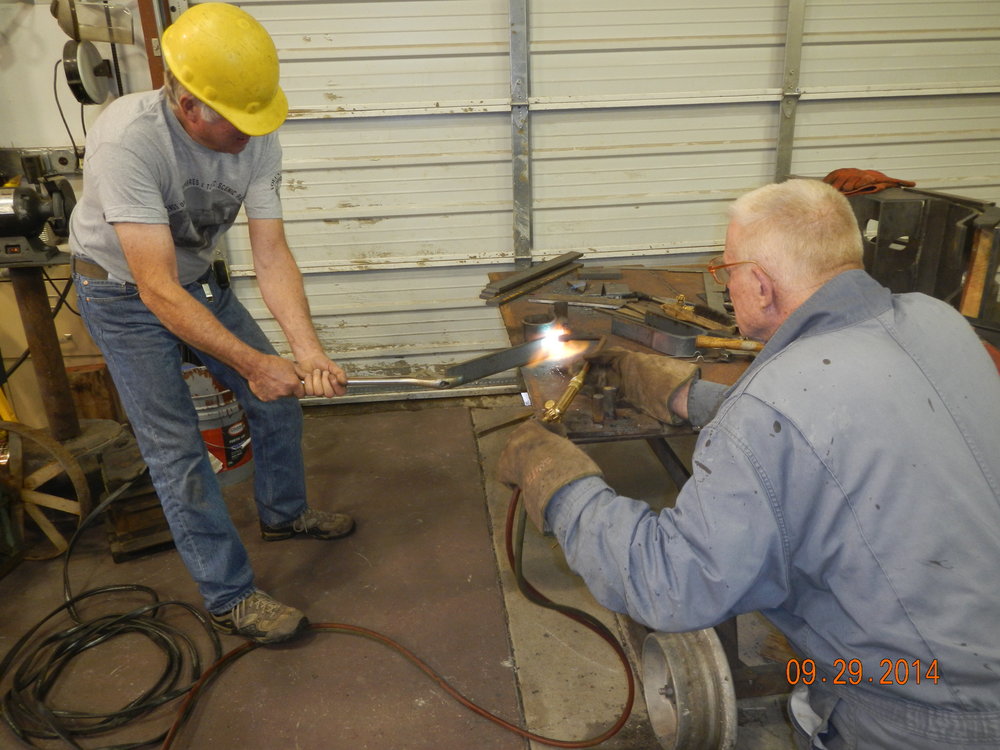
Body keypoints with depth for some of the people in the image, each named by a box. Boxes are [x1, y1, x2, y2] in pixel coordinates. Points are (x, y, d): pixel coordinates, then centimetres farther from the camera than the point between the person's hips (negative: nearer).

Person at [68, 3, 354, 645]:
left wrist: (309, 350, -34)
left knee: (279, 397, 7)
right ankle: (230, 599, 8)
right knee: (176, 448, -6)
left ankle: (284, 512, 33)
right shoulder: (128, 140, -36)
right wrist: (252, 362, -39)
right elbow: (158, 291, -37)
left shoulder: (258, 140, -19)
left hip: (197, 278, 6)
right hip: (123, 292, -5)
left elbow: (272, 256, -21)